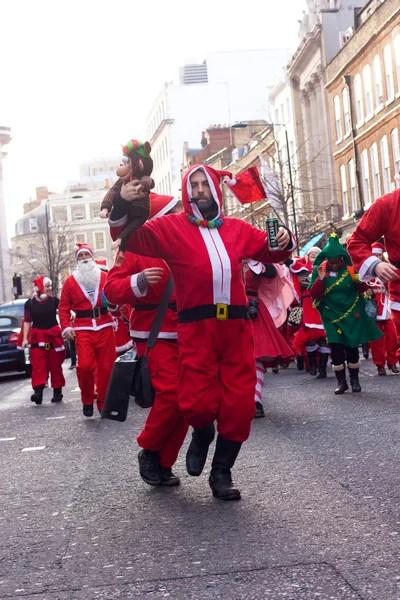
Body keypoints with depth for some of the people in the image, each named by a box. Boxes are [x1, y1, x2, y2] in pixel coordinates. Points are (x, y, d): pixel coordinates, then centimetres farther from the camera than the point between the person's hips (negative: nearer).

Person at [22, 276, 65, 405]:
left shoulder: (54, 300, 2)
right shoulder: (29, 303, 1)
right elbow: (27, 321, 4)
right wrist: (25, 338, -2)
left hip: (54, 335, 1)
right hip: (37, 336, -1)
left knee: (55, 365, 6)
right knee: (38, 365, -11)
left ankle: (57, 392, 14)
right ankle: (38, 391, -20)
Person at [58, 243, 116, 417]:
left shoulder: (105, 277, 10)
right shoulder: (70, 281, 8)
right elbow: (64, 307, 8)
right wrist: (66, 327, -3)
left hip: (105, 327, 1)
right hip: (83, 329, -1)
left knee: (106, 366, 1)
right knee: (85, 365, -14)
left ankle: (103, 402, 14)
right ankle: (87, 400, 7)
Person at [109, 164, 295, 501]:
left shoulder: (238, 230, 17)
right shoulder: (171, 227, 7)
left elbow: (270, 251, 29)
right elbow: (129, 237, 4)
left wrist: (284, 241, 7)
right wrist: (122, 205, -13)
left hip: (236, 327, 3)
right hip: (196, 328, -3)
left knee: (239, 405, 4)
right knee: (198, 403, -12)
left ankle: (222, 472, 22)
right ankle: (202, 435, 25)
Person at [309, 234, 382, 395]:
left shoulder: (350, 268, -6)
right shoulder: (319, 269, -5)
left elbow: (362, 289, 1)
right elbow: (313, 294, -8)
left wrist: (359, 281, -21)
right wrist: (321, 279, -23)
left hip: (352, 315, 0)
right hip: (332, 315, 0)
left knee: (352, 346, 3)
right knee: (336, 348, -5)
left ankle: (354, 379, 18)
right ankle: (341, 382, 5)